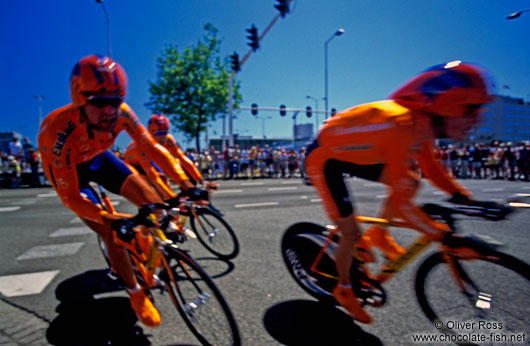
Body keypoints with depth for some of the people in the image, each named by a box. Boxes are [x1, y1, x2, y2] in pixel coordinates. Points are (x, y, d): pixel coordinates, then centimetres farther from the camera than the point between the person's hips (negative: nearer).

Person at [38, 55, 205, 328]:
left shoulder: (121, 113, -30)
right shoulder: (60, 133, -40)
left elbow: (151, 147, -24)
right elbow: (70, 197, -34)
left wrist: (185, 184, -33)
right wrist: (111, 219, -49)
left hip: (97, 157, 4)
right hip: (67, 169, -3)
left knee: (149, 197, -17)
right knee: (112, 234, -14)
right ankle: (136, 295, 6)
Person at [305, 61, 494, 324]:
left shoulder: (426, 122, -9)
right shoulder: (404, 127, -36)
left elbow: (430, 166, 7)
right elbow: (400, 203, -36)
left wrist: (462, 195, -3)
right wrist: (445, 236, -30)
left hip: (351, 153, 8)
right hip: (324, 159, -8)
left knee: (410, 182, -3)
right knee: (351, 234, -5)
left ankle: (378, 235, 18)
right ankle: (344, 290, 22)